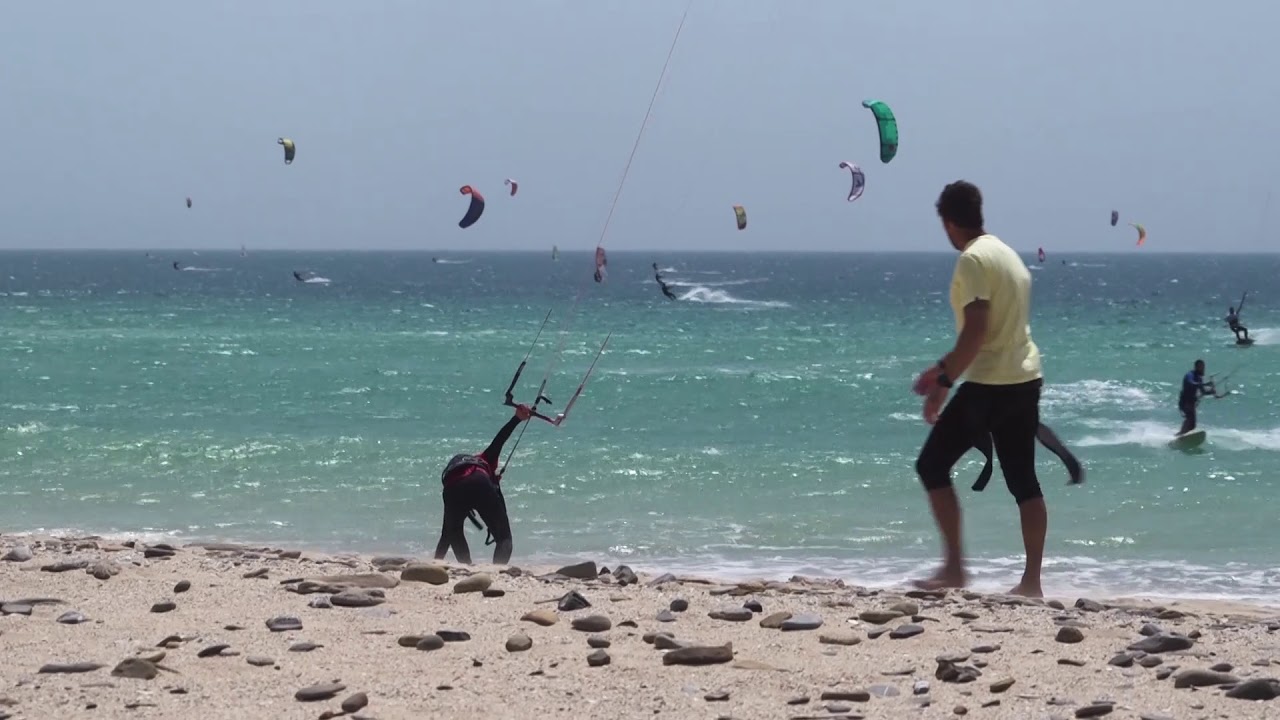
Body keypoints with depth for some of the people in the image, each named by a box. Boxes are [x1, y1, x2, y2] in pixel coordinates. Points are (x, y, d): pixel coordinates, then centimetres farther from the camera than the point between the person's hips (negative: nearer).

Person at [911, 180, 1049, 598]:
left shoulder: (973, 260, -13)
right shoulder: (1006, 254, 16)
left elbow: (976, 331, -22)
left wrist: (944, 383, -19)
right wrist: (943, 368, 29)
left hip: (990, 385, -9)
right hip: (1025, 379, 9)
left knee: (932, 465, 1)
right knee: (1023, 480, 9)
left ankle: (954, 567, -3)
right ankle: (1032, 580, 6)